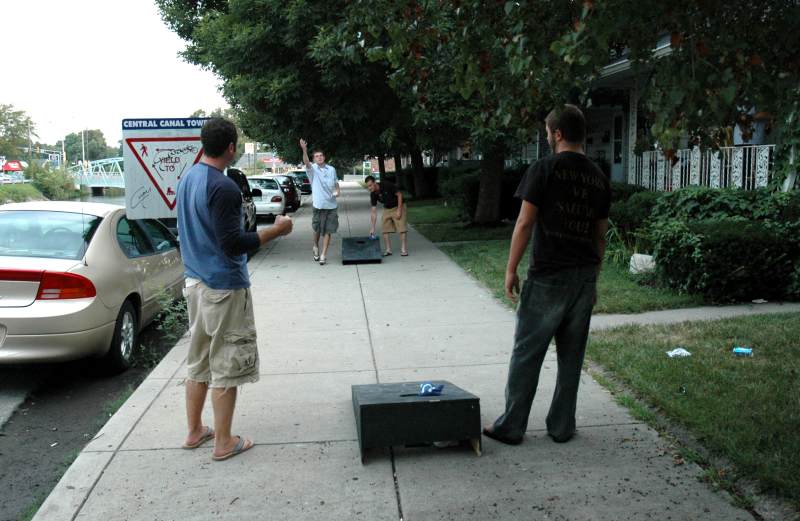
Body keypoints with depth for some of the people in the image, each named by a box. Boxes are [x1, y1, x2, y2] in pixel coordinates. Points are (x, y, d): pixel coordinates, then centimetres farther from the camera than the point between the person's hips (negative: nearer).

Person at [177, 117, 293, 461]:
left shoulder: (187, 179, 8)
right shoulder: (223, 188, -20)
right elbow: (232, 244, -23)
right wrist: (275, 230, -14)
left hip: (195, 282, 9)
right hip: (224, 288, -9)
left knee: (198, 361, 17)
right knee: (226, 367, 2)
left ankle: (194, 431, 28)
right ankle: (224, 442, 11)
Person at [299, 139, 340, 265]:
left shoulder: (331, 169, 8)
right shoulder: (313, 169, -4)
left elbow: (336, 183, 20)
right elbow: (306, 162, -26)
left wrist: (338, 191, -2)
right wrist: (304, 150, -45)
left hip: (331, 205, 3)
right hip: (318, 204, -3)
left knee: (328, 231, 2)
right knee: (317, 229, 7)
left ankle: (323, 255, 8)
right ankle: (316, 247, 36)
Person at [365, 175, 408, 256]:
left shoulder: (387, 185, -28)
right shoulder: (373, 194, -13)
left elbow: (399, 194, -17)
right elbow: (374, 212, -10)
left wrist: (399, 210, -21)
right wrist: (372, 228, -15)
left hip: (398, 207, -5)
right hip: (387, 209, 5)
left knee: (402, 228, -11)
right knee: (384, 229, -3)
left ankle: (404, 250, -4)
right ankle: (388, 250, 6)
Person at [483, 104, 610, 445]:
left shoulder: (544, 169, -8)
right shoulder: (599, 178, 10)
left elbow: (525, 223, -11)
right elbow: (600, 235, 13)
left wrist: (511, 269, -4)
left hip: (548, 277, -6)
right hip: (585, 277, 6)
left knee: (527, 354, 2)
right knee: (571, 356, 12)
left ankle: (511, 427, 10)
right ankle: (562, 427, 21)